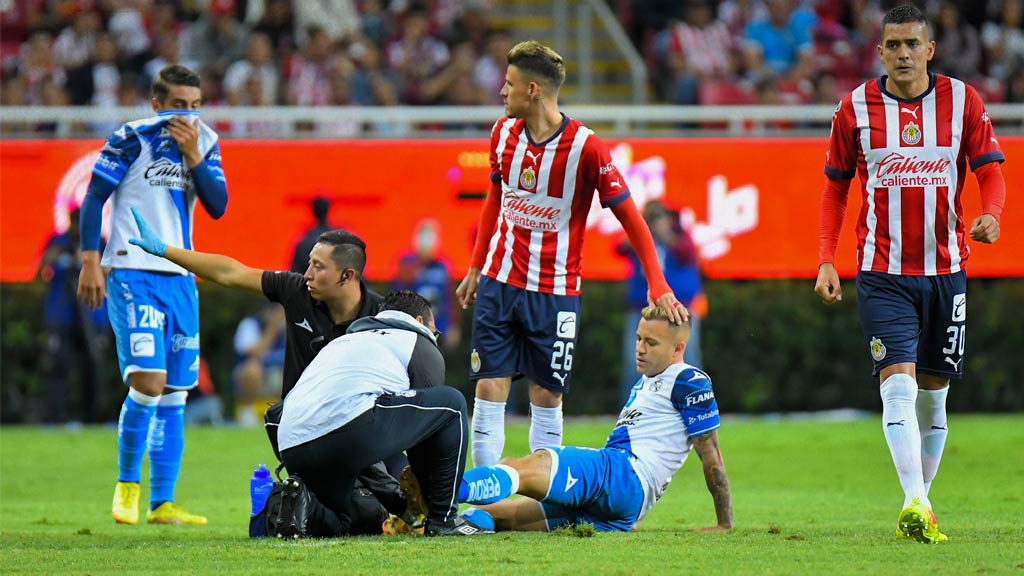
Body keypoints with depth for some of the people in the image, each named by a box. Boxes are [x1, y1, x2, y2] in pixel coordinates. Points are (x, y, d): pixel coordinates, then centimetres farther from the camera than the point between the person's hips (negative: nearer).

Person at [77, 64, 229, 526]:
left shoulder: (204, 144, 10)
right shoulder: (132, 139, -5)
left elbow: (217, 206, 1)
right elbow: (93, 199, -3)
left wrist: (192, 155, -10)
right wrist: (90, 262, -9)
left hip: (179, 279, 6)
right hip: (132, 274, -6)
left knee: (174, 393, 5)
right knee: (148, 380, -18)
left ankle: (162, 503, 10)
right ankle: (127, 483, 0)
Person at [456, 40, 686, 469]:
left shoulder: (586, 148, -15)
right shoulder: (504, 132, 1)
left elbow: (630, 218, -11)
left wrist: (658, 286, -17)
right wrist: (475, 268, 19)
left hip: (555, 292, -4)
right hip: (499, 284, 4)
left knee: (546, 398, 2)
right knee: (489, 391, -3)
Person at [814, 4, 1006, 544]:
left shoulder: (962, 101, 2)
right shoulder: (855, 108, 1)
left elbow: (990, 172, 4)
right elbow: (836, 188, 9)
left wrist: (989, 215, -18)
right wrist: (826, 260, 1)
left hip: (945, 270, 2)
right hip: (882, 272, -2)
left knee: (934, 392, 8)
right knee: (899, 382, -16)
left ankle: (920, 505, 18)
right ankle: (915, 504, -26)